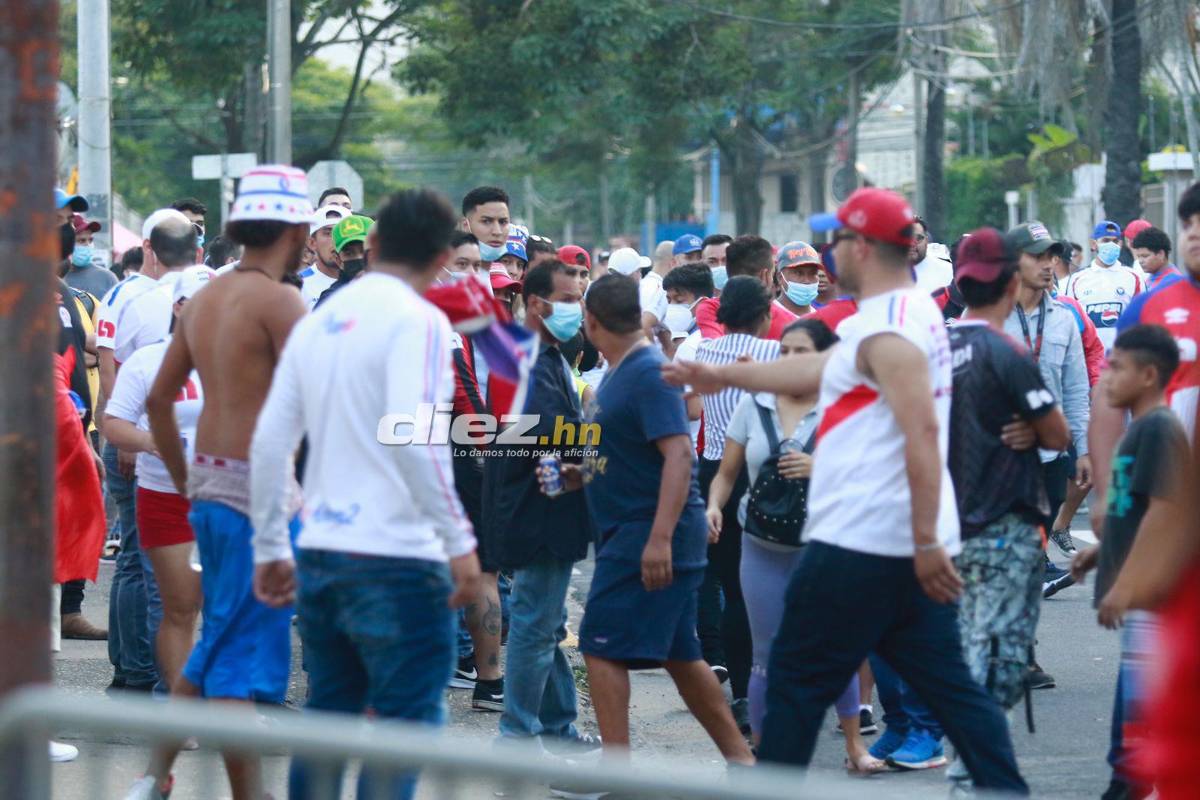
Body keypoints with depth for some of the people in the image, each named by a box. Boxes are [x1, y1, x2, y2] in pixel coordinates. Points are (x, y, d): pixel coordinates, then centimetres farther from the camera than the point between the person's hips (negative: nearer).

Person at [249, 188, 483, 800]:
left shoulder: (316, 323, 13)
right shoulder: (417, 320, -9)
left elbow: (269, 442, 12)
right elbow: (412, 435, -21)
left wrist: (271, 548, 19)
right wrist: (460, 541, -17)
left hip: (318, 557, 7)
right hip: (397, 559, -7)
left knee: (327, 716, 16)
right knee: (405, 725, -2)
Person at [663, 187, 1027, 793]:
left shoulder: (888, 329, -15)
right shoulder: (911, 312, 16)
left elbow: (922, 432, -24)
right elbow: (814, 372, 27)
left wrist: (925, 541, -27)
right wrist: (721, 375, 33)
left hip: (859, 547, -9)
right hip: (914, 547, 9)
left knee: (796, 682, 2)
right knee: (947, 684, 9)